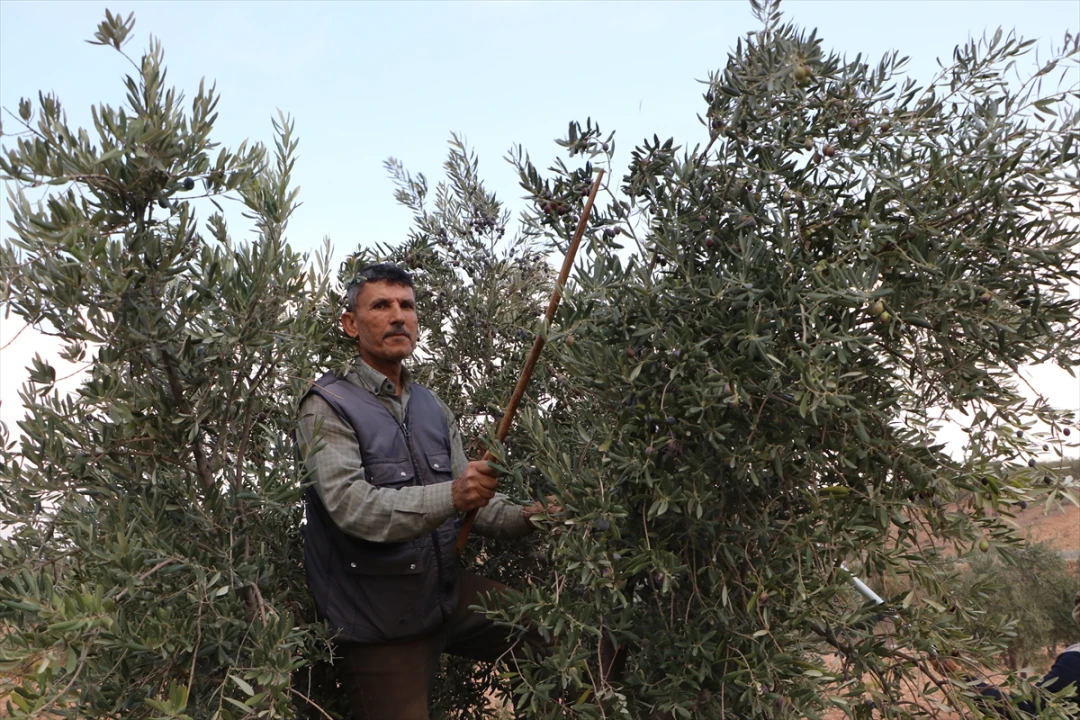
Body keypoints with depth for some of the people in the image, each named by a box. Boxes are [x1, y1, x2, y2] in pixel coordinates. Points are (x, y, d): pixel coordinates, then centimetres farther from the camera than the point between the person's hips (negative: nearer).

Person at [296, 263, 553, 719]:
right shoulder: (328, 407, -13)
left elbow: (467, 497, 8)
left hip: (447, 592, 6)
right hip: (377, 621, -6)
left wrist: (522, 518, -11)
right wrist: (450, 497, -39)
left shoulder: (432, 407, 8)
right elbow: (352, 506, -27)